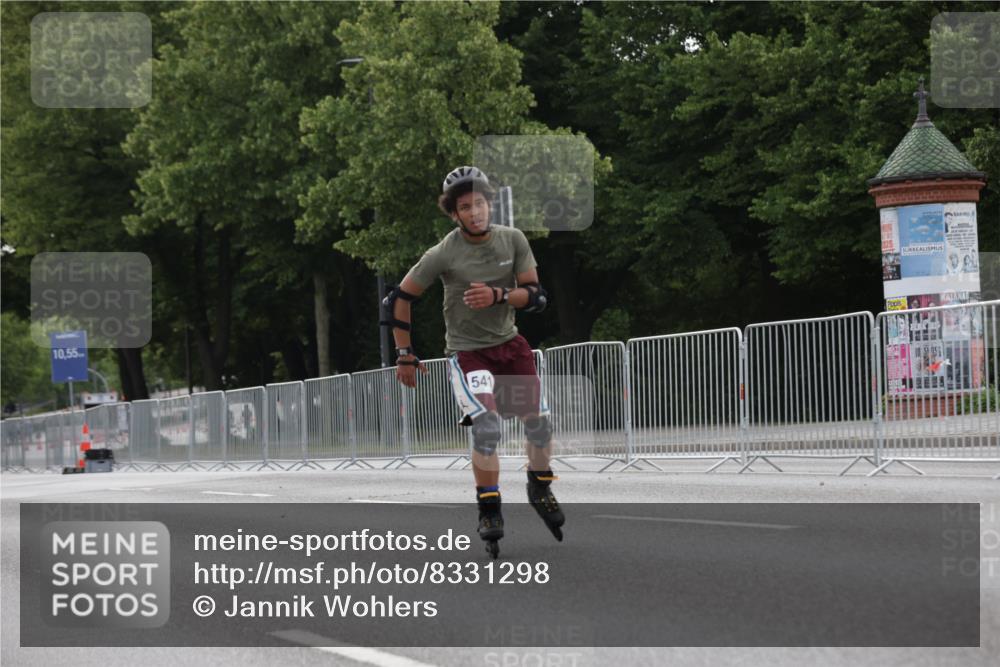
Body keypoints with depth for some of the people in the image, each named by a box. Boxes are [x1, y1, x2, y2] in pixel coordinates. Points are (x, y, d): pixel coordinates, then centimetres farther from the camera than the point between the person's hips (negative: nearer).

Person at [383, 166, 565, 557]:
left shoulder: (513, 240, -6)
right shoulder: (444, 254, -16)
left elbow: (536, 297, -7)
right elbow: (399, 299, -8)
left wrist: (497, 295, -26)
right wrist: (405, 356, -3)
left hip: (509, 344, 4)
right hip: (467, 351, -4)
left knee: (540, 422, 2)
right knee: (487, 427, -21)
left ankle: (540, 490, 27)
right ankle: (489, 511, -8)